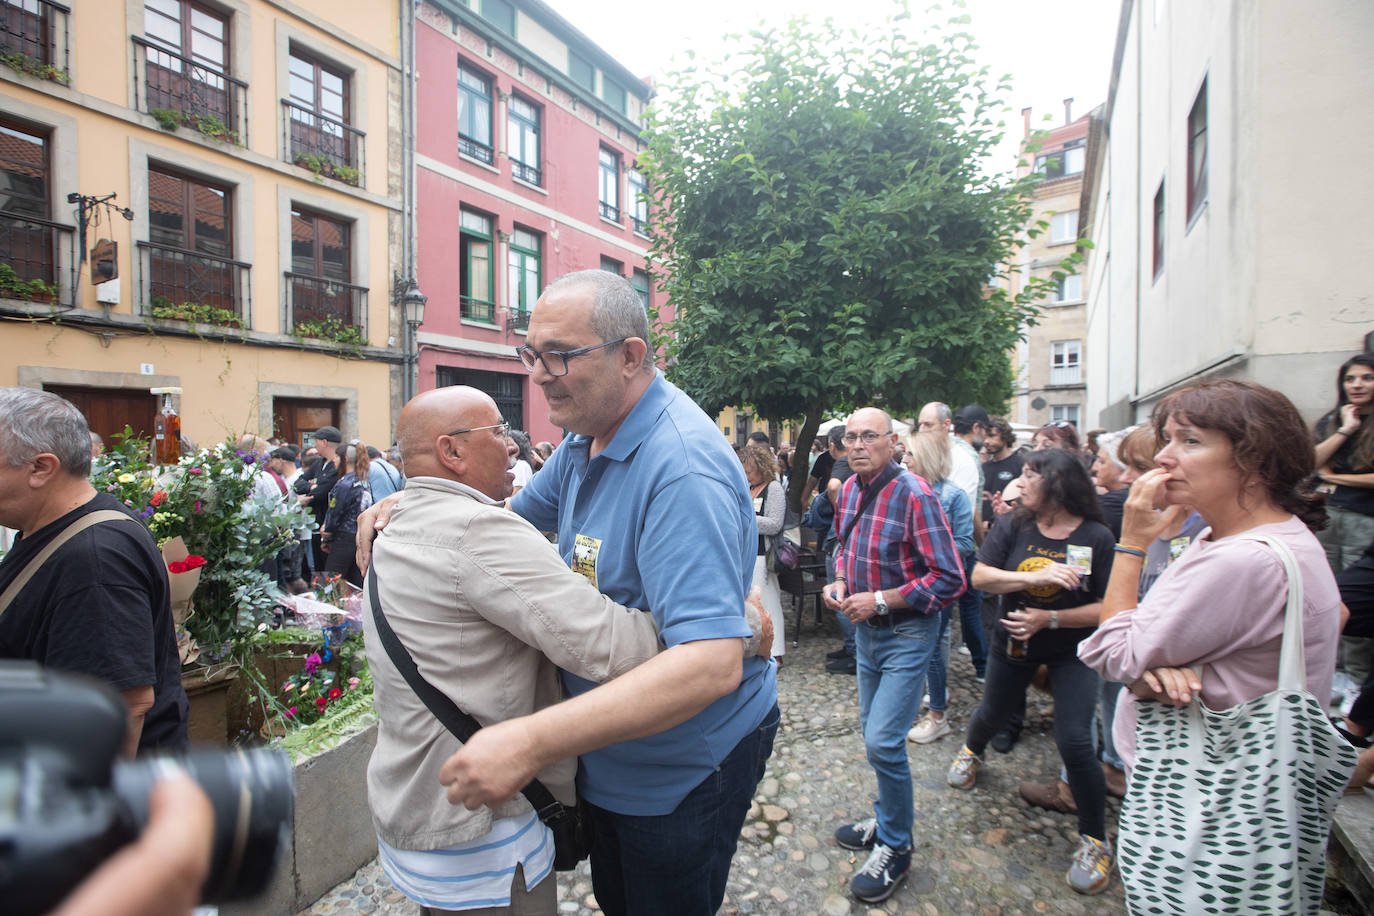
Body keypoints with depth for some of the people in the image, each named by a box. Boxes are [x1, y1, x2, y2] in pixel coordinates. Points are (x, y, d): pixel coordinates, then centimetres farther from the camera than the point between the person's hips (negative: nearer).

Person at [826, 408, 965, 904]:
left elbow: (950, 579, -23)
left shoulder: (915, 495, -22)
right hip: (866, 628, 7)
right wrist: (840, 581, 0)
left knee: (883, 741, -8)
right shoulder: (850, 489, 1)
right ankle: (887, 818, 40)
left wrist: (880, 600, -23)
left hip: (907, 632, -7)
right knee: (874, 733, 19)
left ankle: (896, 848, 15)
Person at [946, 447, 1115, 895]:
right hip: (1013, 642, 3)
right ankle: (972, 751, 57)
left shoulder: (1096, 537, -16)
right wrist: (1036, 576, -34)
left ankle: (1095, 840, 12)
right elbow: (980, 576, -21)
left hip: (1071, 651, -2)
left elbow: (1107, 607, -16)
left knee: (1074, 741, -11)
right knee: (992, 713, 21)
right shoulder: (1012, 527, -12)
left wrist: (1049, 618, -26)